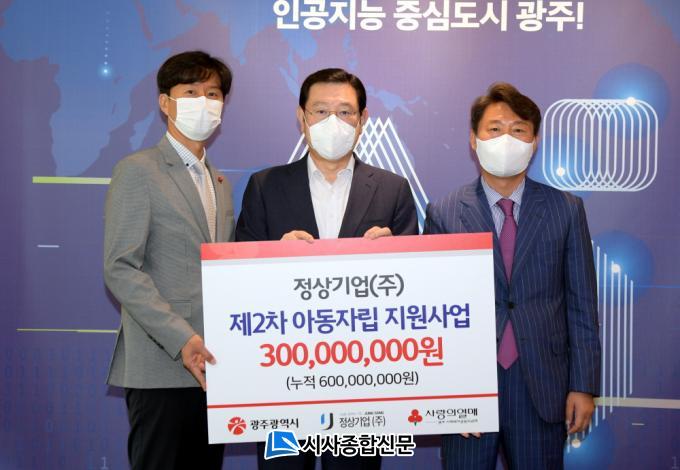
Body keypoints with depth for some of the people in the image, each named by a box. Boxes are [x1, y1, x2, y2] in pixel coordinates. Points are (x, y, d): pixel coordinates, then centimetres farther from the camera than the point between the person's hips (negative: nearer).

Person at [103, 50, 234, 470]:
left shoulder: (220, 183, 19)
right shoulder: (138, 171, -3)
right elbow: (120, 269, -12)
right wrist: (182, 339, -19)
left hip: (211, 365, 7)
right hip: (162, 365, -6)